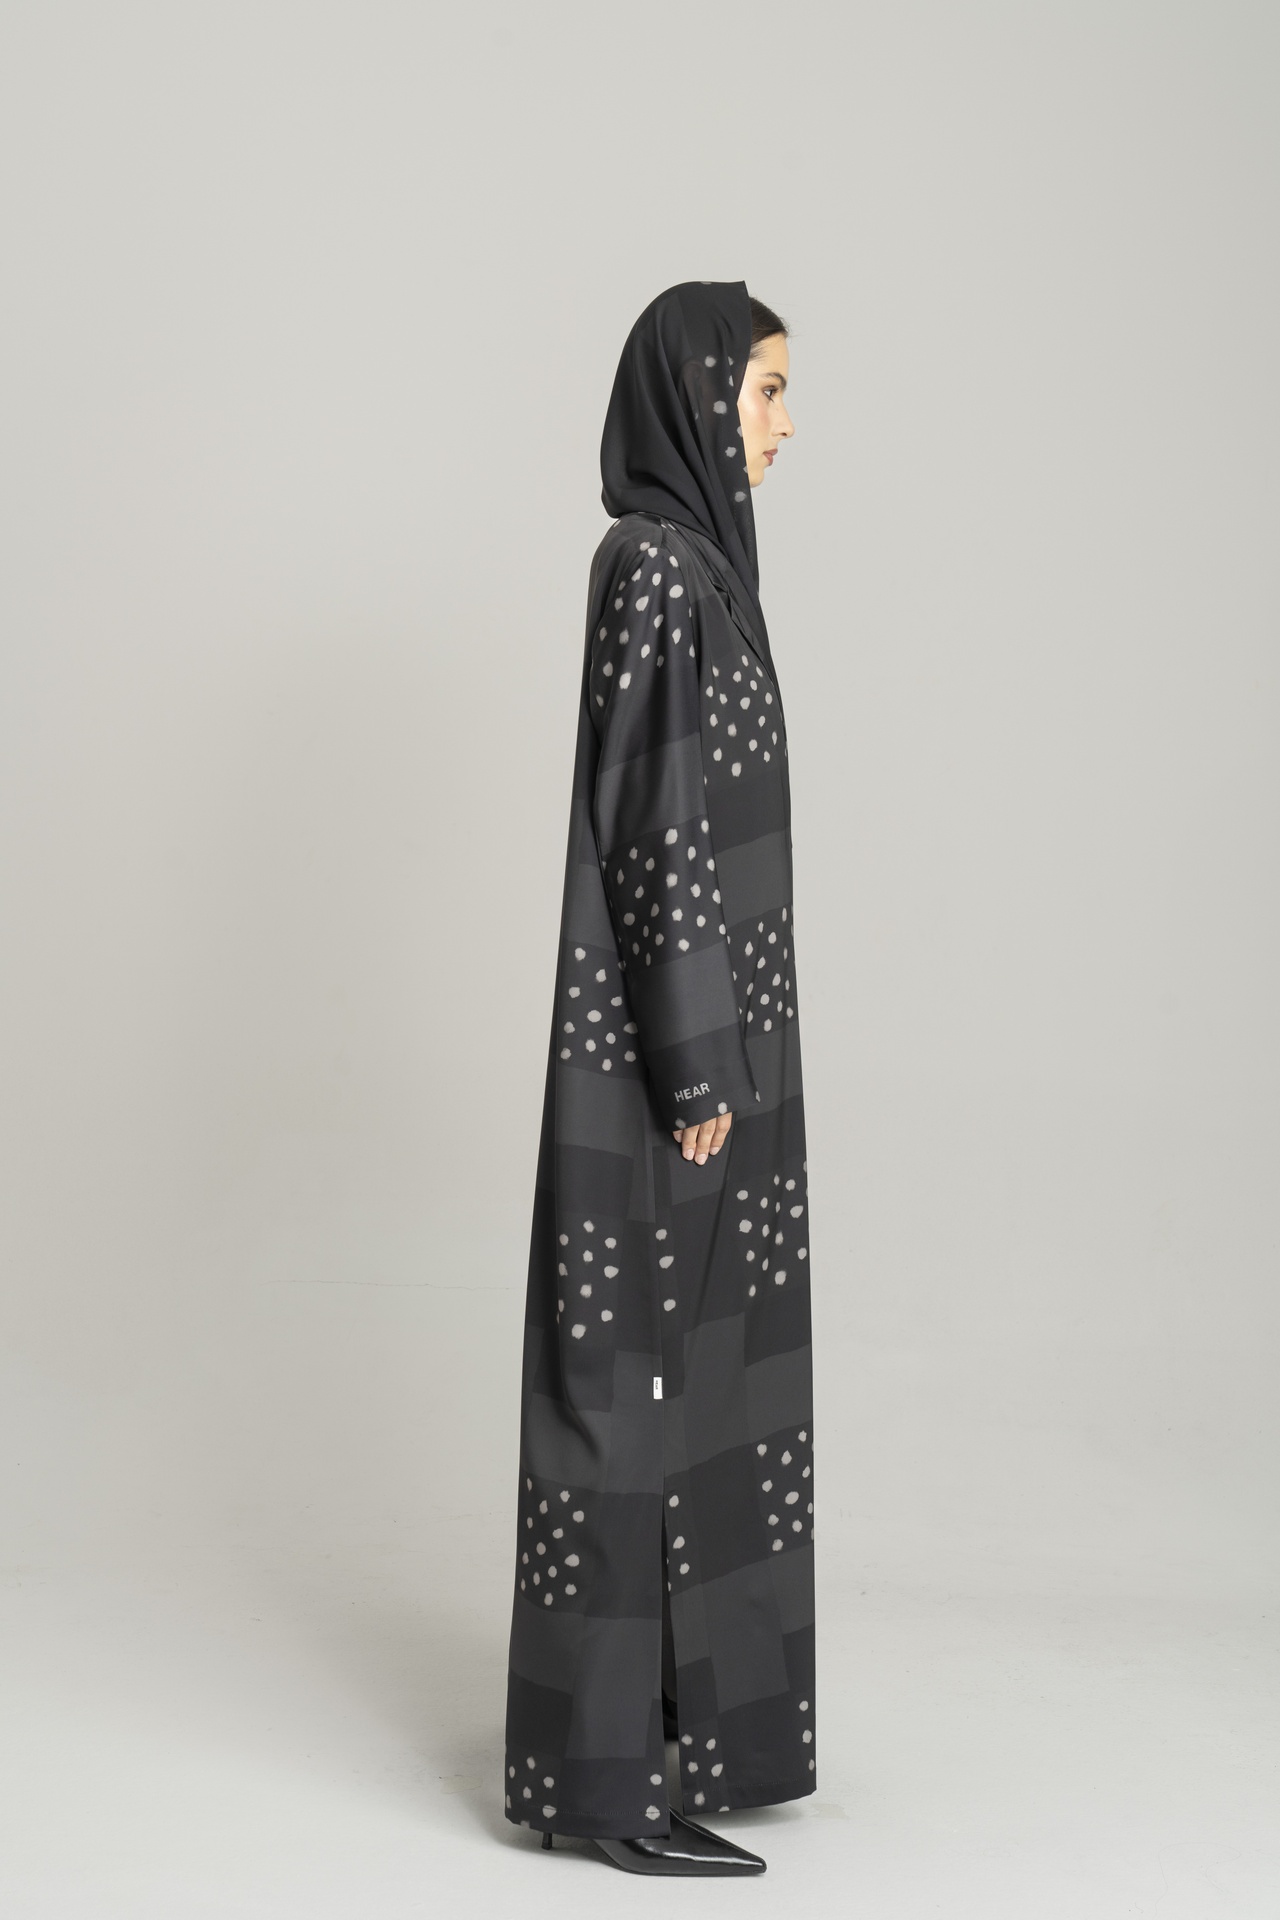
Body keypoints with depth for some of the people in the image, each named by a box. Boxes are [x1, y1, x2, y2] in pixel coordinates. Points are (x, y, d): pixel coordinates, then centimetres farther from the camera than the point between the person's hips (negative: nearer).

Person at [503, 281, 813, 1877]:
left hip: (692, 1017, 10)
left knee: (685, 1365, 15)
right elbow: (658, 822, -21)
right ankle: (608, 1773, 3)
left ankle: (669, 1713, 26)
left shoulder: (681, 557, 15)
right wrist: (698, 1066, -20)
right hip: (673, 1027, -10)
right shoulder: (656, 566, -16)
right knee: (644, 1377, -5)